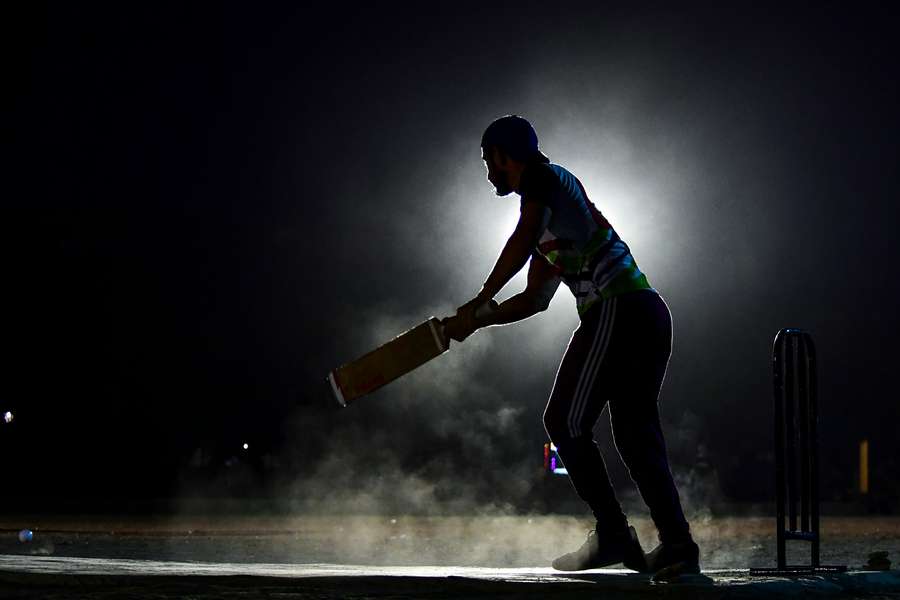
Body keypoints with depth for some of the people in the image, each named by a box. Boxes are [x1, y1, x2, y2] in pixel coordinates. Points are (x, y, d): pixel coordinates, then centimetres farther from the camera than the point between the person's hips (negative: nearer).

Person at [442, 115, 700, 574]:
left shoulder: (543, 176, 3)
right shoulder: (550, 212, 30)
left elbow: (521, 244, -14)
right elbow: (537, 298, 33)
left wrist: (479, 303, -8)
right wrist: (475, 321, 28)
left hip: (616, 309, -9)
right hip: (650, 314, 9)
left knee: (565, 421, -3)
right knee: (636, 433, 7)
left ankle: (611, 533, -6)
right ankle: (677, 544, -1)